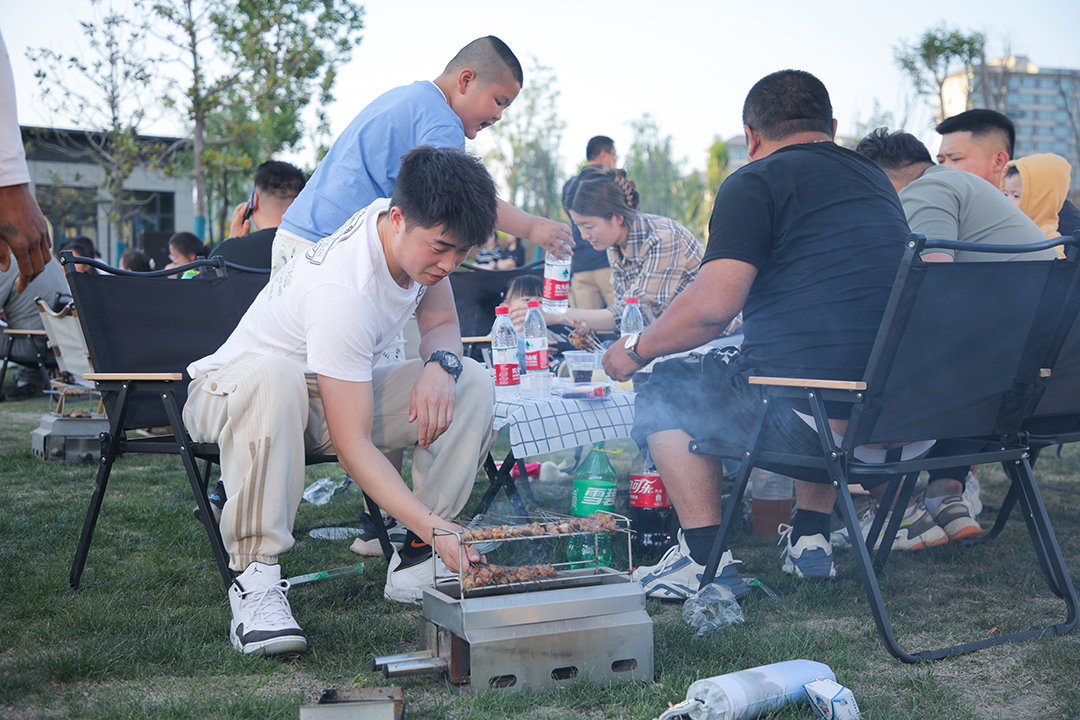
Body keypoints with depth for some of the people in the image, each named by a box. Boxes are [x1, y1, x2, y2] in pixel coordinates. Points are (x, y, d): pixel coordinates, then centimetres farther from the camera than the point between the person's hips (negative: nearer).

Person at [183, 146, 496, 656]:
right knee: (273, 375, -44)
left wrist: (441, 363, -22)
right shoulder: (341, 291, -36)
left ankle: (416, 560, -10)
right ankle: (256, 578, -33)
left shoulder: (419, 234, -13)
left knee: (472, 382, -14)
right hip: (226, 393, -7)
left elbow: (441, 322, 3)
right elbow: (352, 444, -36)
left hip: (340, 391, 7)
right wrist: (435, 527, -44)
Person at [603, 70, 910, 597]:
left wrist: (636, 349, 5)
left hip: (802, 416, -7)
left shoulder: (756, 183, -2)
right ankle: (809, 540, 32)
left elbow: (712, 306, -13)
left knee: (664, 392, 16)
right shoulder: (877, 180, 21)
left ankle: (706, 562, 10)